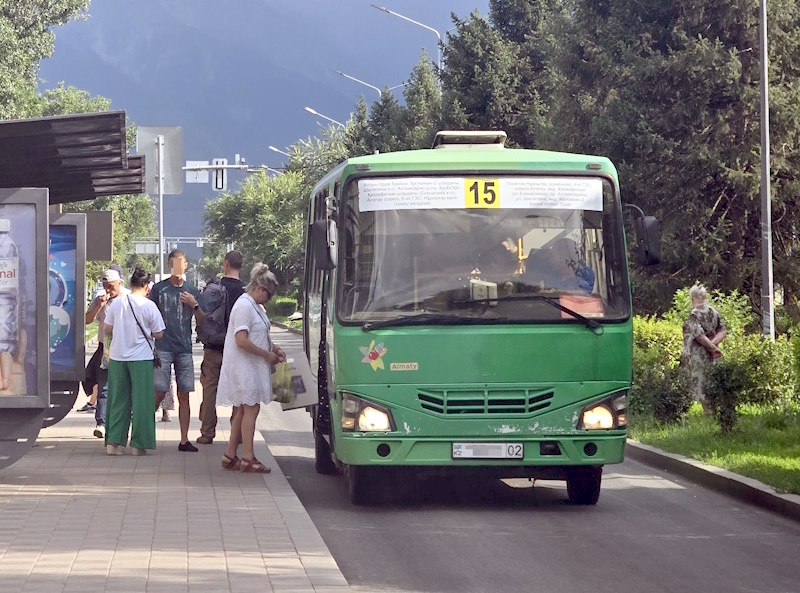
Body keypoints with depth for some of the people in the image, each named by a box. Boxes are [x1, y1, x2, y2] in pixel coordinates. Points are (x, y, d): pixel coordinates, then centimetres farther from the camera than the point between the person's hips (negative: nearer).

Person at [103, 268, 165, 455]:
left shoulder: (117, 303, -1)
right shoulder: (149, 306, -10)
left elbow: (108, 329, 6)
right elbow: (158, 334, -6)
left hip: (117, 356, 3)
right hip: (141, 358, -3)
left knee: (118, 399, 11)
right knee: (141, 400, 4)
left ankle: (114, 442, 9)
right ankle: (139, 443, 4)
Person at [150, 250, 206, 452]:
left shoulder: (192, 291, 11)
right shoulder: (159, 289, 3)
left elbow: (203, 321, 12)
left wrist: (195, 305, -4)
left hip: (184, 349, 3)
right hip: (163, 348, -3)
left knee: (184, 395, 3)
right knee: (159, 392, -8)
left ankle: (184, 440, 6)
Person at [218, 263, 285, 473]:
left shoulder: (256, 307, 16)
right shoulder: (244, 306, -16)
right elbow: (241, 341, -23)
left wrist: (274, 348, 11)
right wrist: (267, 354, -17)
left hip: (252, 367, 10)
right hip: (244, 367, -10)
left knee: (243, 410, 11)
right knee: (251, 409, -10)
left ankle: (230, 456, 15)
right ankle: (247, 458, -9)